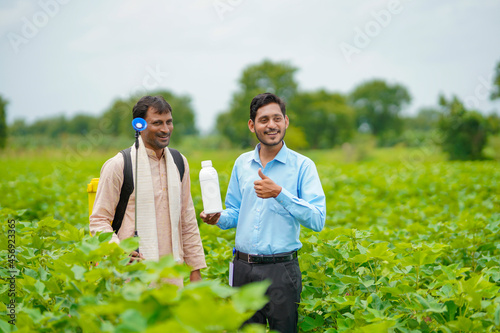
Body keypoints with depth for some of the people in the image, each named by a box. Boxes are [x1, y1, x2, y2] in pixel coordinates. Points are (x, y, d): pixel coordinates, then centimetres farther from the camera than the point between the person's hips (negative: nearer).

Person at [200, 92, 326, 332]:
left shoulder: (302, 166, -4)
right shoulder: (242, 163, 10)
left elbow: (317, 220, -13)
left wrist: (279, 193, -21)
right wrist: (218, 218, -4)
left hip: (281, 268, -4)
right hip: (243, 267, 4)